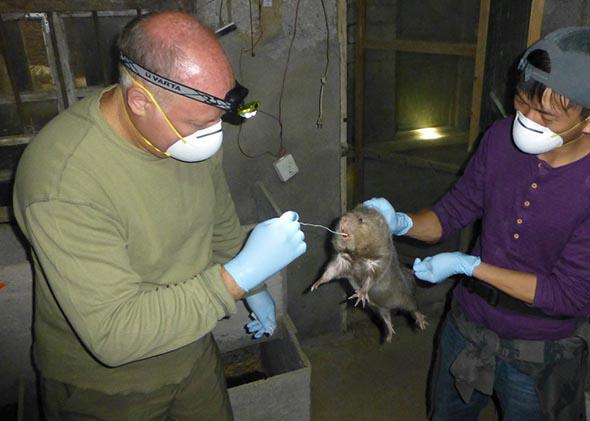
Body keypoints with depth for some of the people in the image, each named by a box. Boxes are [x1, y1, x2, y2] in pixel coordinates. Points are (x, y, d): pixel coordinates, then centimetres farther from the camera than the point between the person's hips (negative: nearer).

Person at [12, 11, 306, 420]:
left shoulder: (194, 128, -12)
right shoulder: (63, 180, -33)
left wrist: (254, 290, 14)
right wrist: (242, 275, -36)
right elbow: (113, 334, -32)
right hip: (104, 381, -5)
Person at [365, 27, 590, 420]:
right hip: (468, 325, 4)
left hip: (537, 357, -4)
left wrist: (469, 265, -26)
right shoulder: (502, 137, -13)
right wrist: (401, 222, -22)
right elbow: (454, 211, -3)